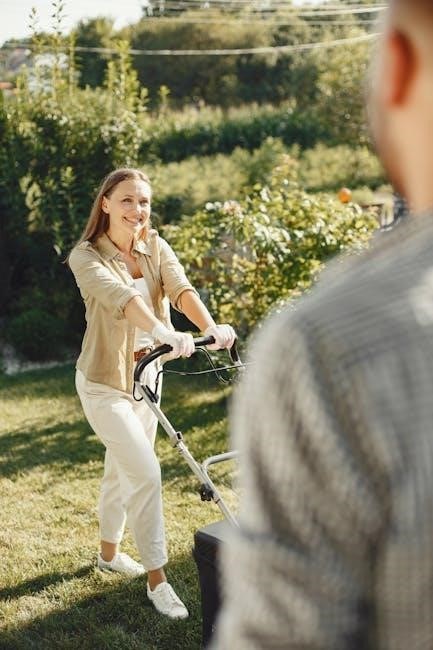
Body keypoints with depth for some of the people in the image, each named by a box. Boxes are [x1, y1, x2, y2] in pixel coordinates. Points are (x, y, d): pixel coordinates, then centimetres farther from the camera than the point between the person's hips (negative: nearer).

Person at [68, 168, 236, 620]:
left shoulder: (155, 248, -1)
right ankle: (157, 579, 2)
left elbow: (180, 288, -20)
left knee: (122, 470, 19)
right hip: (104, 382, -5)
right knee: (146, 472, -12)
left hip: (145, 374, 6)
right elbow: (119, 297, -36)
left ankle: (109, 553, 41)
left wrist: (211, 327, -39)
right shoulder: (86, 256, -16)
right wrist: (164, 333, -53)